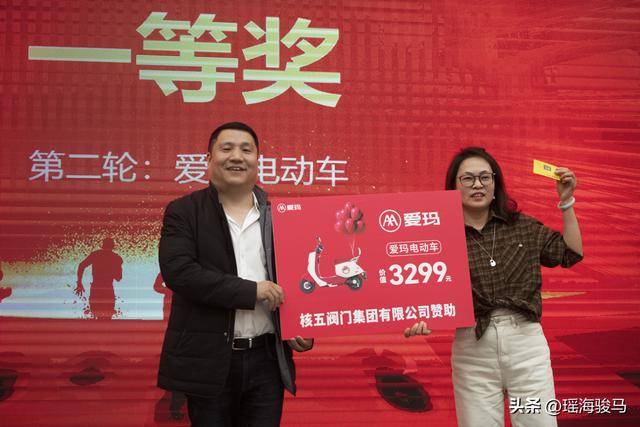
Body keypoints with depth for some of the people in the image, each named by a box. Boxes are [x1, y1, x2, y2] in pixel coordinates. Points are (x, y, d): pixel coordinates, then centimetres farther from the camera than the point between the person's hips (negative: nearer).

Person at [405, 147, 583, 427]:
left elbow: (571, 253, 14)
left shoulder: (522, 226, 6)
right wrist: (421, 321, -23)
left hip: (526, 344, 2)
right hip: (473, 351, -1)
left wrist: (566, 202, 9)